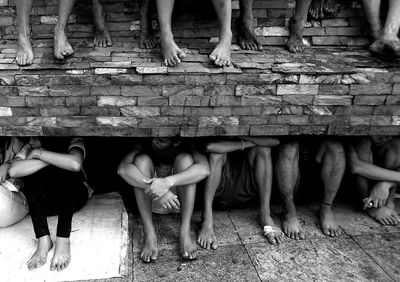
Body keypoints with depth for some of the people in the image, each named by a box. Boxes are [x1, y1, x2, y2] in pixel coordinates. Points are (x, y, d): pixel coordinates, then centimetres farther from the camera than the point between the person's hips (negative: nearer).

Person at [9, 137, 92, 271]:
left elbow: (75, 164, -44)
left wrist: (38, 153, -32)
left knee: (66, 171, -32)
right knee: (32, 174, -25)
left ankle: (63, 240, -36)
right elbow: (14, 171, -30)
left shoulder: (72, 142, -19)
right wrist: (53, 160, -32)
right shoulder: (30, 149, -10)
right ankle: (43, 240, -30)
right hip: (45, 201, 3)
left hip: (74, 197, -3)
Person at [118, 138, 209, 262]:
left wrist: (168, 182, -50)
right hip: (151, 201, 1)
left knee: (185, 159, -27)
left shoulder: (184, 147, -20)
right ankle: (149, 233, -26)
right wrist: (153, 187, -47)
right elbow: (122, 169, -34)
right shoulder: (144, 146, -17)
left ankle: (185, 231, -26)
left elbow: (204, 169, -39)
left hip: (180, 201, -1)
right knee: (141, 160, -25)